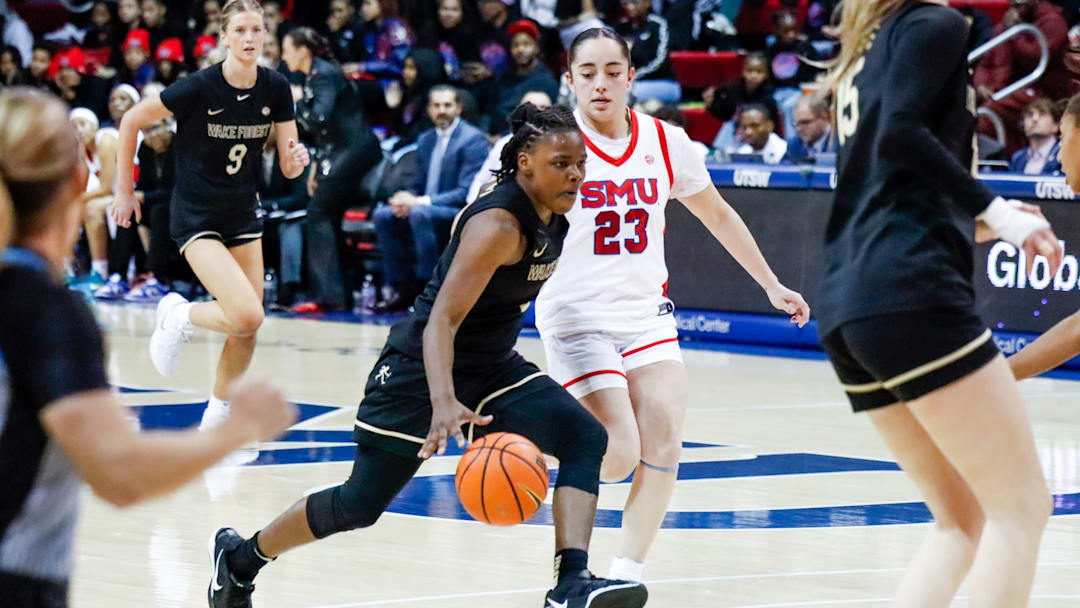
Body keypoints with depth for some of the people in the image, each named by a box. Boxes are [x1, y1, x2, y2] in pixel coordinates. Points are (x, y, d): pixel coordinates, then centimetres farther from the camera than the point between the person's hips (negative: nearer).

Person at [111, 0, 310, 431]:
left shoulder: (275, 89, -5)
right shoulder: (200, 88, -19)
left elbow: (288, 168, 1)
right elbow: (131, 121, -8)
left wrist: (297, 159, -23)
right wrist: (124, 190, -3)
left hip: (243, 214, 6)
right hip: (196, 217, -6)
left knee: (247, 329, 6)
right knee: (247, 316, -21)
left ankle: (216, 417, 27)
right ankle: (177, 315, 9)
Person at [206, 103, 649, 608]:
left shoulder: (553, 217, -1)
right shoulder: (498, 224, -27)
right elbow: (442, 319, -35)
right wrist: (444, 404, -49)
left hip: (493, 369, 8)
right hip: (424, 370, -8)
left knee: (585, 438, -17)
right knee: (359, 505, 2)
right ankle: (241, 556, 27)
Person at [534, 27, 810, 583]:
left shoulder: (665, 142, 3)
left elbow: (717, 215, 17)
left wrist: (771, 285, 20)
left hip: (647, 313, 4)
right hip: (576, 314, -4)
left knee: (663, 446, -11)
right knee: (618, 454, -14)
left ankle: (627, 571, 3)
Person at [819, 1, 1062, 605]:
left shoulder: (867, 50, 26)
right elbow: (900, 135, -15)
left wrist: (976, 219, 32)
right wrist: (995, 210, -15)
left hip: (845, 307, 9)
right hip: (910, 289, -9)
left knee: (962, 521, 11)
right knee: (1023, 507, -7)